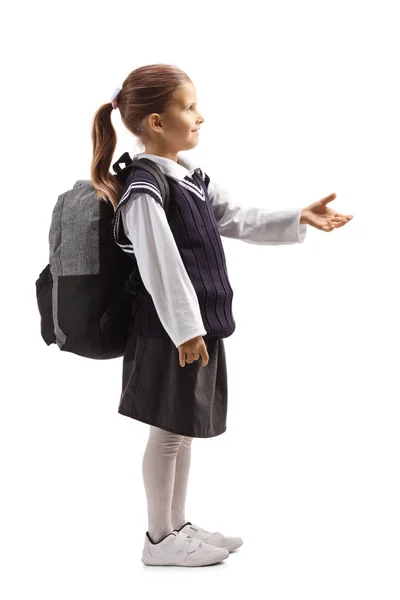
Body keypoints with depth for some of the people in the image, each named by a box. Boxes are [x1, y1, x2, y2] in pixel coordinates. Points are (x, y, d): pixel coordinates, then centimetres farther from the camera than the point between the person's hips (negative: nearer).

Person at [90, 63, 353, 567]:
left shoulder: (192, 178, 11)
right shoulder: (144, 189, -19)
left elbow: (237, 222, 18)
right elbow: (160, 268, -22)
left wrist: (299, 219, 12)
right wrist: (185, 330, -22)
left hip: (200, 326, 9)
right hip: (169, 334, -9)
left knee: (184, 429, 18)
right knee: (168, 432, 3)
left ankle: (178, 525, 32)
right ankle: (159, 538, 18)